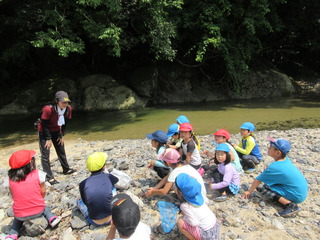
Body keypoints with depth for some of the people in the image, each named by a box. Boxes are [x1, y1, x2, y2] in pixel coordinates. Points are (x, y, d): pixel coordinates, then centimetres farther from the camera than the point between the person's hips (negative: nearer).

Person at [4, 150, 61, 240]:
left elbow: (14, 196, 4)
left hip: (20, 214, 2)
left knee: (17, 218, 36)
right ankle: (51, 218, 10)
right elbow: (43, 192, -4)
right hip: (38, 210, -1)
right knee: (44, 207, 33)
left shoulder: (10, 179, -4)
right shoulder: (38, 174, -11)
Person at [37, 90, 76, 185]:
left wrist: (62, 135, 1)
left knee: (61, 151, 15)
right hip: (44, 131, -5)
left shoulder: (68, 109, -16)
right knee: (45, 154, -5)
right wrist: (48, 138, -17)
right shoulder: (48, 109, -33)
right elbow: (44, 125, -22)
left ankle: (66, 169, 33)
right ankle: (49, 177, 4)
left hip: (56, 131, 5)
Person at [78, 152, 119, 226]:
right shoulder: (108, 177, -6)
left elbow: (85, 202, 7)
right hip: (111, 218, 0)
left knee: (79, 201, 25)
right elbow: (117, 180, 20)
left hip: (95, 222, 0)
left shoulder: (83, 184, -7)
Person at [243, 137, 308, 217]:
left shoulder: (274, 167, -22)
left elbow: (258, 180, -11)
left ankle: (290, 205, -14)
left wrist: (249, 192, 0)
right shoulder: (286, 159, -1)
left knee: (264, 188, -11)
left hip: (297, 196, -8)